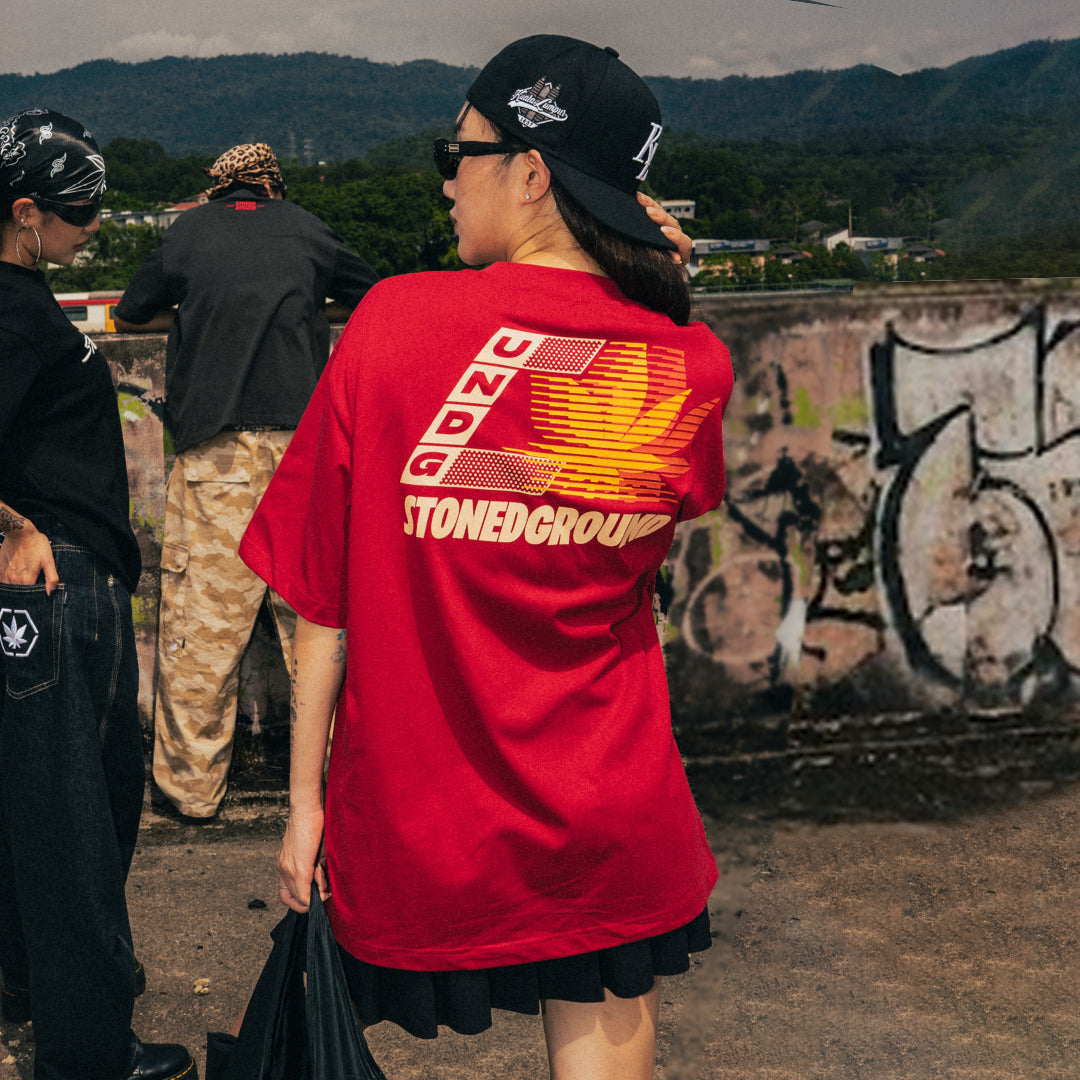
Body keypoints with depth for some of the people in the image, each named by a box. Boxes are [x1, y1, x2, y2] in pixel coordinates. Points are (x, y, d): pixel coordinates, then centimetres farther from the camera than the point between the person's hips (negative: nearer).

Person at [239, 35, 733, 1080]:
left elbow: (324, 602, -10)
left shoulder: (396, 321, -14)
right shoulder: (693, 367, -6)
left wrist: (304, 797, 2)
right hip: (617, 827, 2)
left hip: (420, 829, -1)